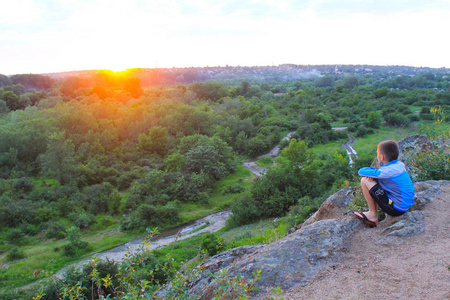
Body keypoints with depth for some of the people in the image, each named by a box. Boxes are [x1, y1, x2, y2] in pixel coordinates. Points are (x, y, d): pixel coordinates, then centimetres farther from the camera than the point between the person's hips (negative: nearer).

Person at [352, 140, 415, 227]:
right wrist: (372, 174, -5)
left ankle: (373, 215, 3)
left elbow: (361, 171, -18)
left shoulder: (388, 171, -22)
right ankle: (374, 217, 19)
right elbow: (380, 173, 17)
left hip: (396, 209, -9)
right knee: (374, 180, 21)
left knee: (364, 181, -11)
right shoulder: (399, 165, 3)